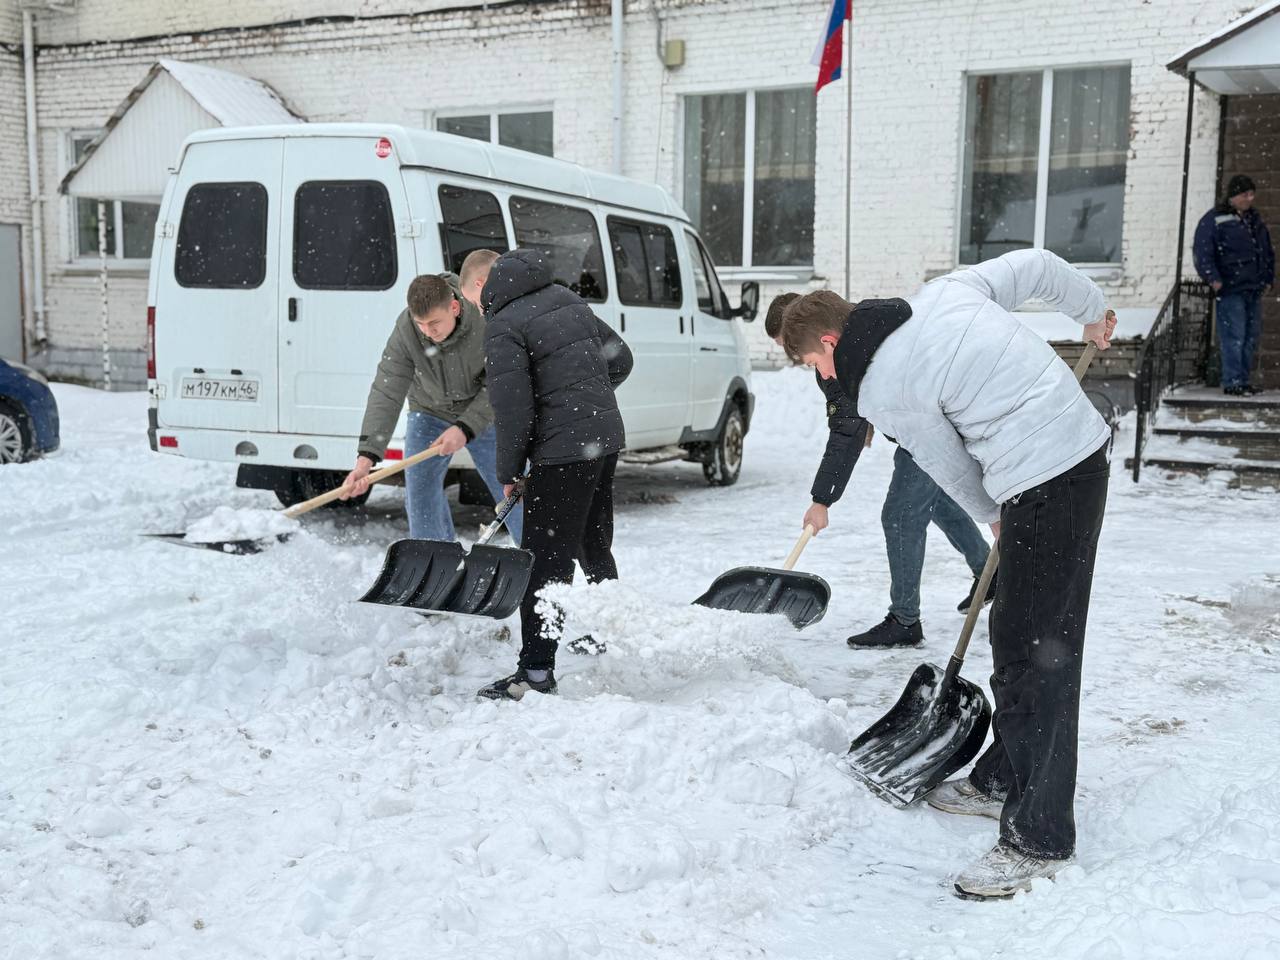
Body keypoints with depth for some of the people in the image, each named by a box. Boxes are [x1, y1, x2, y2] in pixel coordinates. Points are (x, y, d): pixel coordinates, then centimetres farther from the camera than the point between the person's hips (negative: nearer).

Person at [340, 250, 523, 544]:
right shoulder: (406, 328, -26)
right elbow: (386, 393, -28)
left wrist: (465, 428, -35)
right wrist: (366, 457, -37)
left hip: (484, 416, -2)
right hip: (430, 413, 2)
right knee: (419, 489, -3)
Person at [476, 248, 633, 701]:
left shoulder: (503, 326, -11)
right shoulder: (571, 303, 13)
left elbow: (513, 407, -15)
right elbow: (620, 359, 20)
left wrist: (508, 470, -4)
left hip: (562, 450, -9)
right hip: (606, 437, 9)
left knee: (546, 561, -5)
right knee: (595, 548, 22)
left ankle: (537, 671, -3)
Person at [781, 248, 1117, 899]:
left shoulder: (883, 393, -11)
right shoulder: (944, 290, 10)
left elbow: (949, 467, 1)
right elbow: (1035, 265, 15)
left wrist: (993, 517, 20)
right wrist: (1092, 312, 30)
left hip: (1043, 485, -10)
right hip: (1086, 448, 10)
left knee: (1034, 654, -6)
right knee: (1016, 634, 18)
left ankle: (1039, 839, 1)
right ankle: (1002, 780, 32)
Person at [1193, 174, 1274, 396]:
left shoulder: (1255, 220, 19)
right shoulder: (1214, 220, -5)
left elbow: (1267, 251, 27)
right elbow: (1202, 252, -11)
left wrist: (1269, 276, 19)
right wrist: (1213, 278, -19)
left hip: (1254, 289, 8)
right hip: (1231, 289, -8)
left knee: (1251, 336, 9)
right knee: (1233, 337, -11)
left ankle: (1243, 379, 17)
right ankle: (1232, 382, -8)